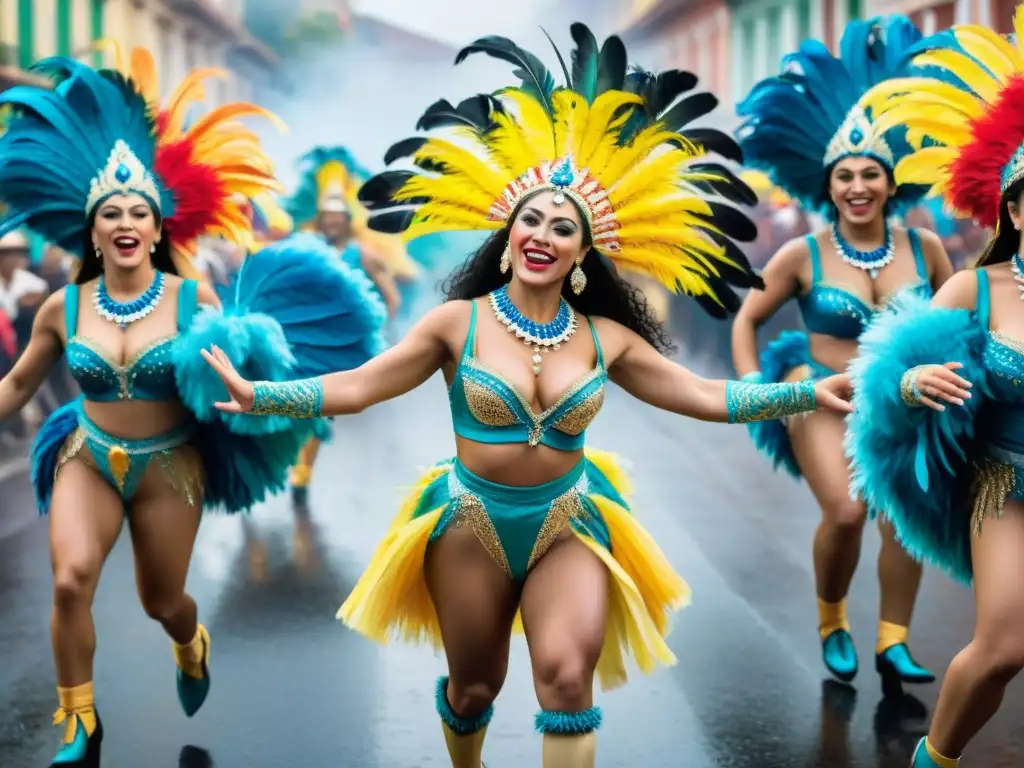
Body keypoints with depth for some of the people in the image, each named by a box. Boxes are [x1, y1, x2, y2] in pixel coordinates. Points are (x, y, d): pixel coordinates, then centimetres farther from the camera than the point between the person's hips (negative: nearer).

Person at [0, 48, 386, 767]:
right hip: (89, 457, 1)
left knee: (163, 601, 12)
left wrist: (241, 371, -21)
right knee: (71, 579, -24)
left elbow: (234, 368, 1)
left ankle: (192, 648, 54)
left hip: (169, 466, 0)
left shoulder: (193, 299, -10)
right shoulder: (64, 308, -5)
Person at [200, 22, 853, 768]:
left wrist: (807, 394, -10)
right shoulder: (459, 323, -10)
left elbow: (705, 395, 0)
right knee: (474, 686, 14)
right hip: (473, 521, 0)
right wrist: (257, 396, -28)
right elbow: (355, 387, -13)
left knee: (568, 680, -18)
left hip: (568, 523, 1)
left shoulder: (605, 338, -4)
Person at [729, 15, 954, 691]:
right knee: (847, 511, -23)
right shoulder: (804, 255, -5)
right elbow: (747, 319, 7)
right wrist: (755, 389, -1)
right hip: (823, 397, -2)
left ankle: (893, 641, -7)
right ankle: (831, 622, 4)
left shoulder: (923, 248, 0)